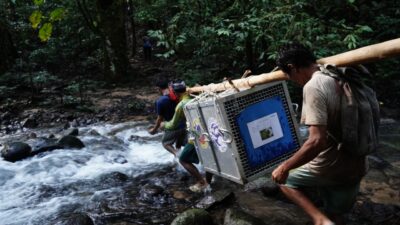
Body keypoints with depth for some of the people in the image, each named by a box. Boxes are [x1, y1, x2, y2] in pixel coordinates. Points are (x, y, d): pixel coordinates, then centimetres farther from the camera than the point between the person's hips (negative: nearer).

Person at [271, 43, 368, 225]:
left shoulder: (313, 86, -22)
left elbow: (317, 141, -29)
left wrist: (285, 167, -19)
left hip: (331, 168, -8)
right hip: (355, 167, 8)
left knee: (283, 178, 16)